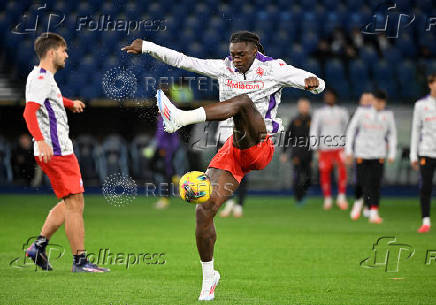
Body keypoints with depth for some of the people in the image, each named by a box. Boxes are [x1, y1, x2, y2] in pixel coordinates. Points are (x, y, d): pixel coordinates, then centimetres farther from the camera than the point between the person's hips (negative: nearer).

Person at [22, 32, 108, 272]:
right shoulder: (41, 79, -13)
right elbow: (29, 112, -26)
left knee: (70, 203, 16)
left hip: (60, 151, 11)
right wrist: (41, 140, -38)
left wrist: (70, 103, 52)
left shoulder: (45, 78, 19)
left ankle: (39, 246, 17)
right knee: (74, 202, -10)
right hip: (54, 151, -11)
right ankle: (80, 261, -9)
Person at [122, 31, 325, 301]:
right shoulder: (225, 68, 11)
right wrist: (146, 47, 2)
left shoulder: (273, 69, 0)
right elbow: (183, 60, 9)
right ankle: (209, 275, 9)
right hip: (233, 152, 5)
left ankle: (180, 118, -52)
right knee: (204, 211, -9)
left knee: (242, 101, -32)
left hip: (260, 149, -5)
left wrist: (313, 83, -32)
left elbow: (314, 84, -8)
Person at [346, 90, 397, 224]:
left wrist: (392, 154, 9)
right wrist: (349, 151, 3)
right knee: (363, 183, -2)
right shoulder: (362, 112, 2)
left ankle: (374, 213, -9)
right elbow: (351, 130, 7)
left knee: (375, 184, -9)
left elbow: (392, 134, 15)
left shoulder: (388, 115, 6)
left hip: (378, 154, 1)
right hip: (362, 153, -1)